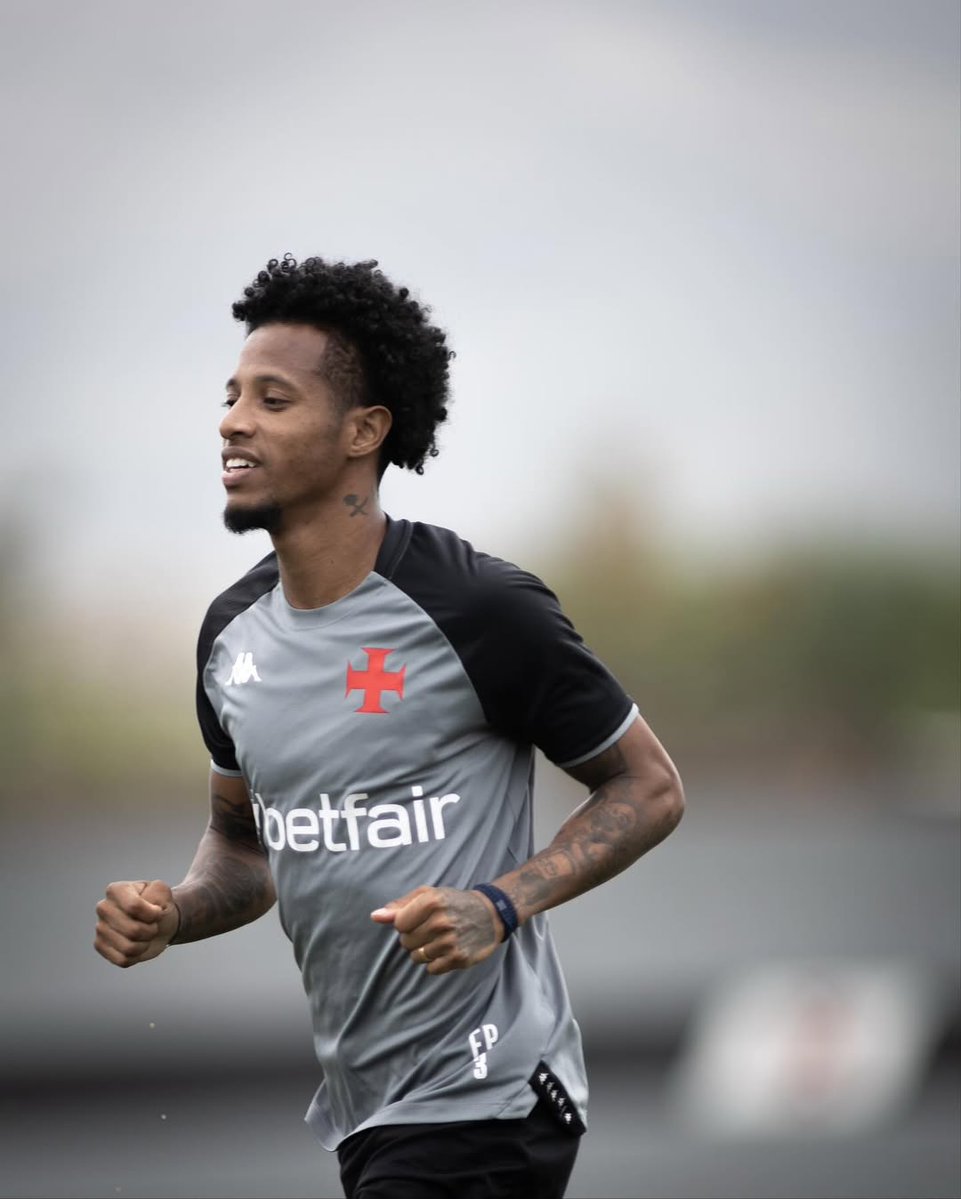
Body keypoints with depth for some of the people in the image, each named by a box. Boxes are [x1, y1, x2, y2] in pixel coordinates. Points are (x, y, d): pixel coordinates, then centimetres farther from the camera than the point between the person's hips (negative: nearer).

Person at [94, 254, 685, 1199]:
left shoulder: (480, 610, -14)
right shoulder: (234, 631, 7)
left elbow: (648, 788, -6)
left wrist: (500, 906, -21)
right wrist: (170, 915, -1)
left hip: (480, 1104, -7)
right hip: (360, 1109, 7)